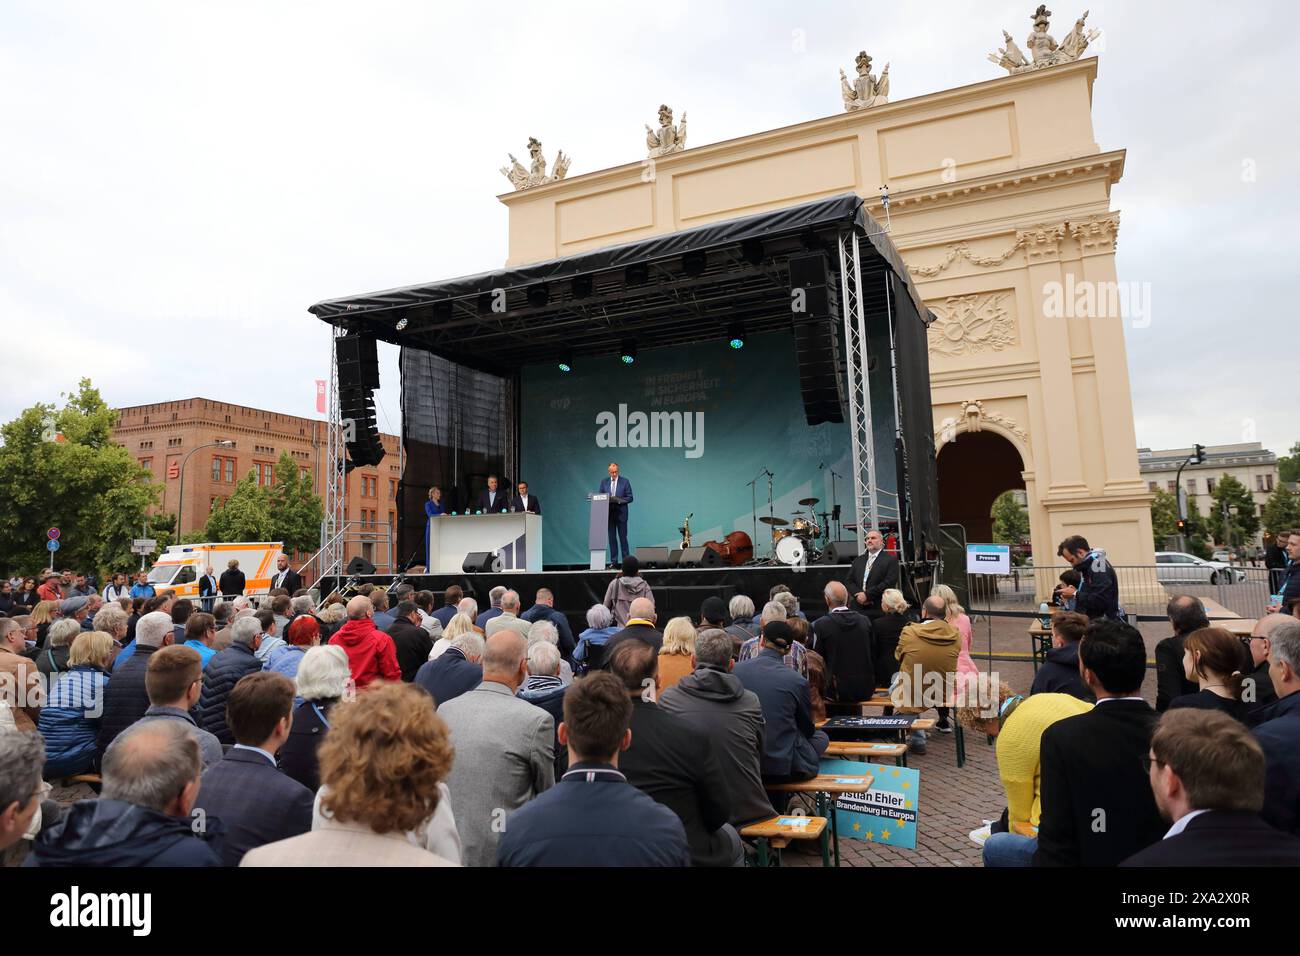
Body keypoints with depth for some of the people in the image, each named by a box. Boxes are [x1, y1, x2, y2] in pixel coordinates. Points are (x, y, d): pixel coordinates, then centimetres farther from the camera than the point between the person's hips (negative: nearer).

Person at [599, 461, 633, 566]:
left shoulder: (625, 481, 0)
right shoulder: (604, 482, 9)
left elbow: (630, 498, -2)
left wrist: (619, 500, -18)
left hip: (621, 513, -3)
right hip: (608, 513, 3)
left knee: (623, 537, -2)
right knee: (612, 538, 5)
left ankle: (626, 561, 3)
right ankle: (613, 561, 9)